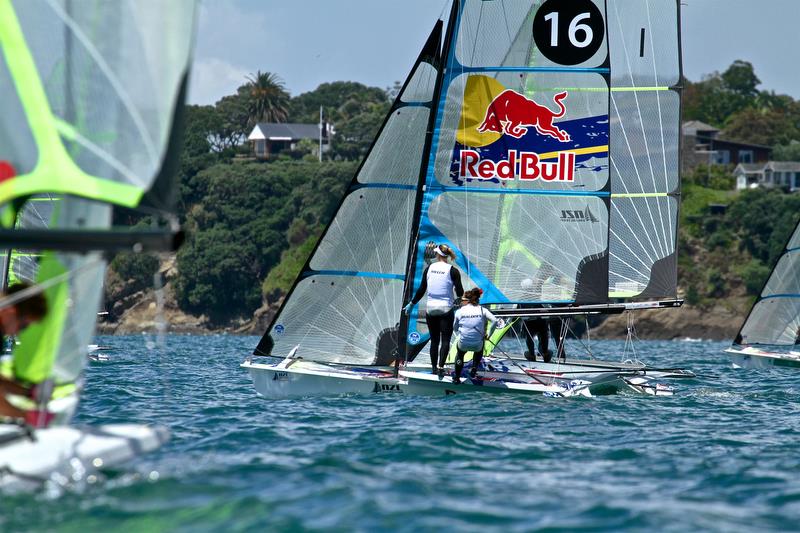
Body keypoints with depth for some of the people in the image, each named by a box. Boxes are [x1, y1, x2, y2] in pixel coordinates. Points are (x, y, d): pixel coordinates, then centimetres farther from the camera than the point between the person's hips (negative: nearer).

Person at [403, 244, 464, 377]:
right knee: (445, 340, 0)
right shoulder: (453, 271, -9)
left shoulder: (429, 268, -1)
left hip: (431, 309, 3)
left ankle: (434, 368, 17)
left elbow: (421, 290, 2)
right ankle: (440, 366, -17)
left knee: (434, 340, 13)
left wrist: (411, 304, 14)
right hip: (446, 310, -3)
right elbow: (460, 292, -9)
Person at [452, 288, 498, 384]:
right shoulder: (482, 310, 0)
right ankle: (474, 369, 26)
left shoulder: (459, 312, -1)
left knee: (460, 353, 36)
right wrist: (489, 334, -1)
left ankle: (457, 377, 32)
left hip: (463, 345, 0)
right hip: (477, 346, 0)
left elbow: (455, 328, 9)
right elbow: (494, 321, -12)